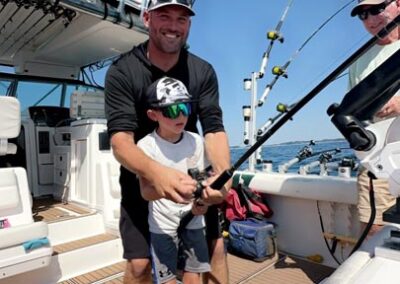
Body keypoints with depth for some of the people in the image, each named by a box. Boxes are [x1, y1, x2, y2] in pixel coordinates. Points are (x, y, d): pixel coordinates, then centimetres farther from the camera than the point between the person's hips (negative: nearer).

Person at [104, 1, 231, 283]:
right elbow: (120, 138, -25)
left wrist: (223, 173, -34)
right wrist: (156, 172, -46)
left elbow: (214, 128, -13)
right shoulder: (122, 72, -15)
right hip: (140, 178, -2)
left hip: (190, 173, 3)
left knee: (216, 245, 3)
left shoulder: (203, 71, -6)